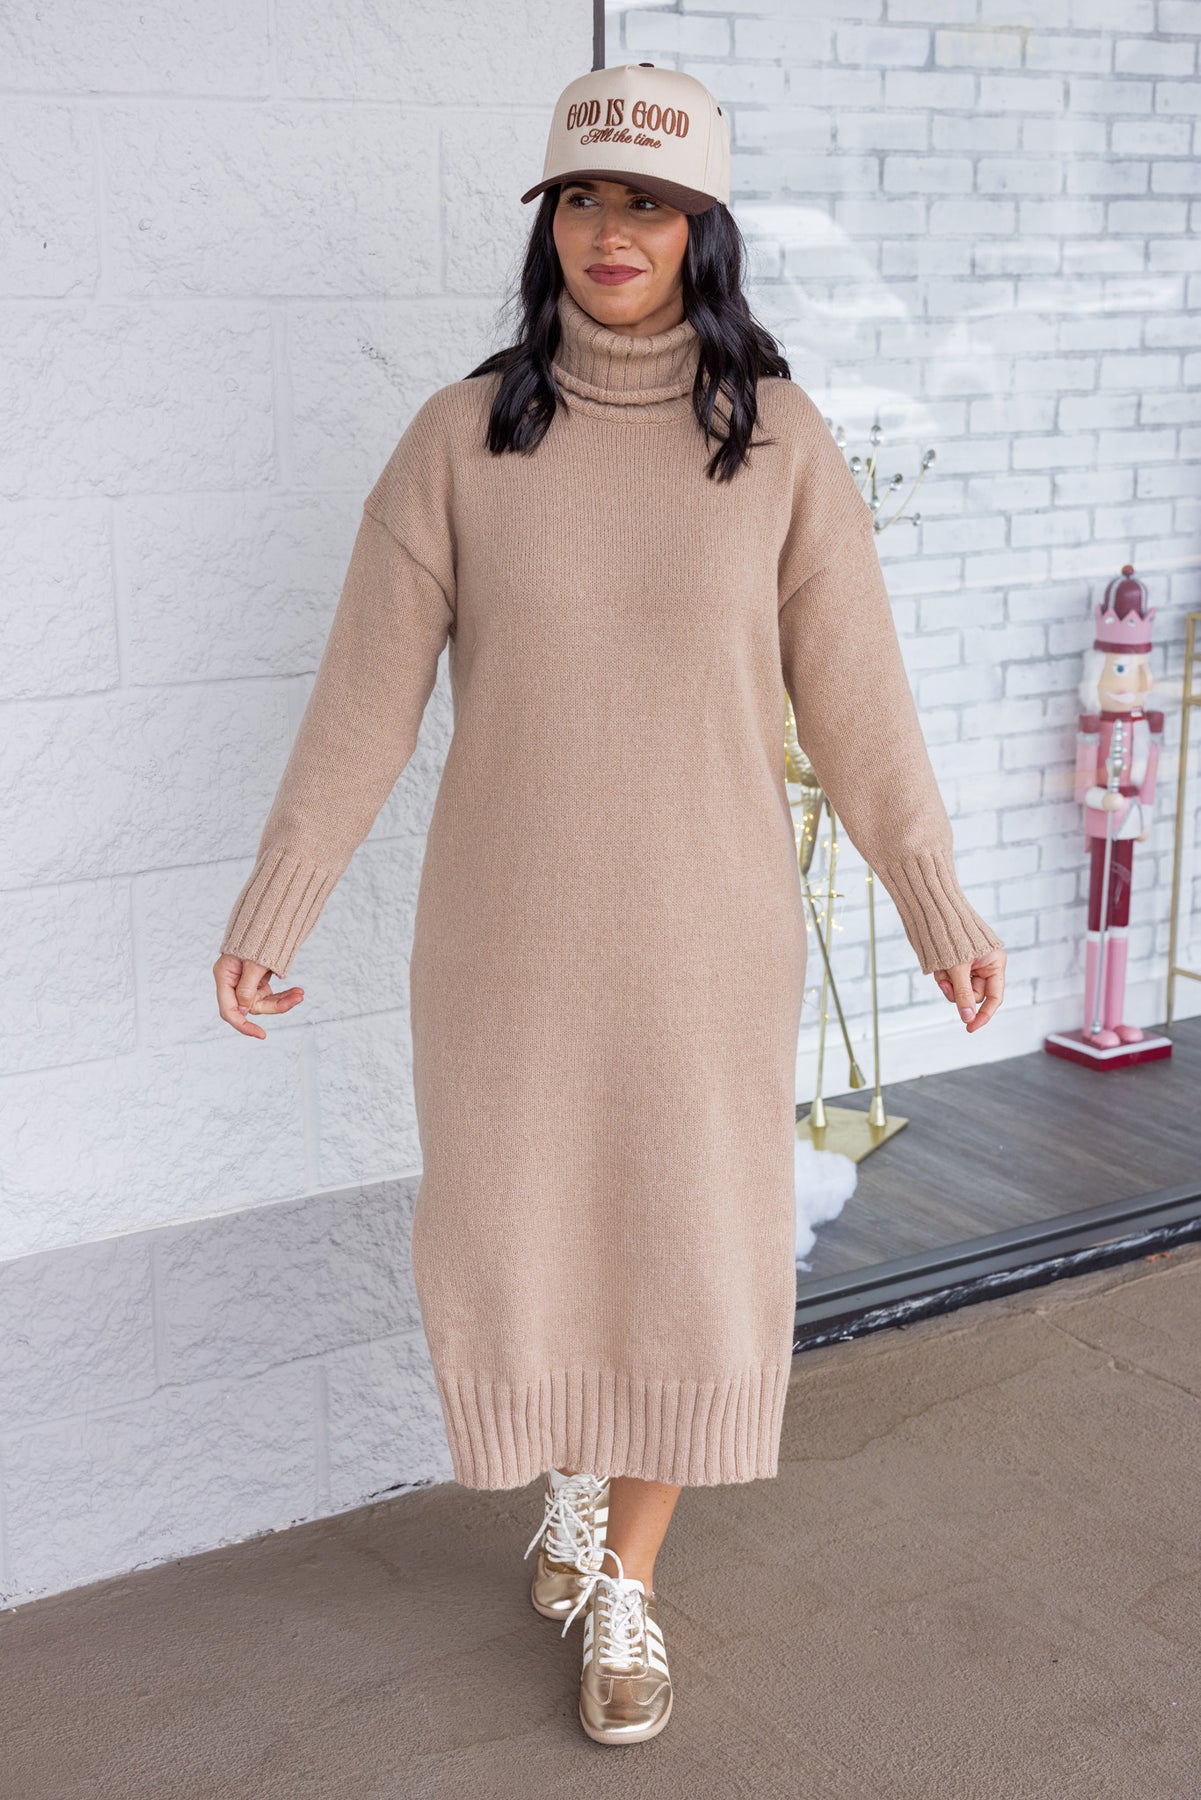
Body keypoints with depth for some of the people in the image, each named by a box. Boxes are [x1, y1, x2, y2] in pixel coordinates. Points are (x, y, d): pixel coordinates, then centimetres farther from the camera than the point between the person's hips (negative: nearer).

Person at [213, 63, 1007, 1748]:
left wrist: (944, 913, 3)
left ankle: (626, 1581, 30)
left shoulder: (776, 438, -4)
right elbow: (366, 694, -2)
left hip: (706, 932, 0)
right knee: (509, 1235, 12)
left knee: (689, 1250, 7)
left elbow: (856, 701, 0)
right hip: (508, 930, 1)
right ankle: (572, 1478, 44)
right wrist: (273, 912, 0)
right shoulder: (464, 434, -5)